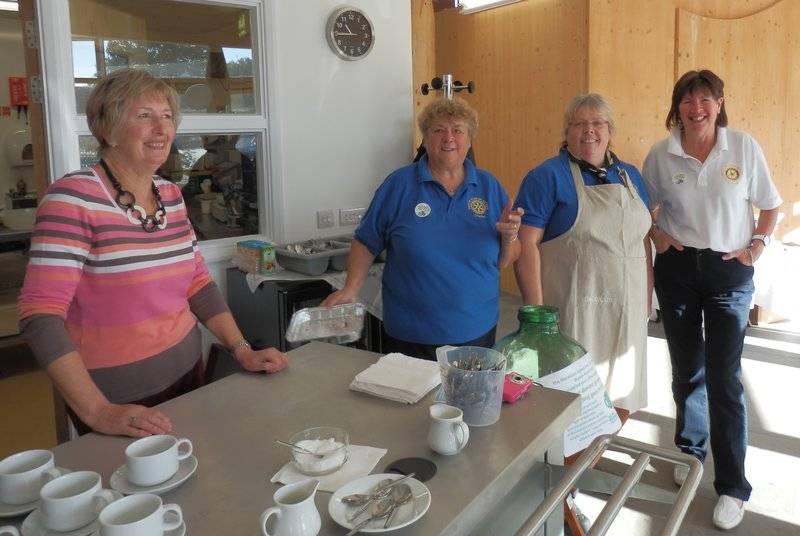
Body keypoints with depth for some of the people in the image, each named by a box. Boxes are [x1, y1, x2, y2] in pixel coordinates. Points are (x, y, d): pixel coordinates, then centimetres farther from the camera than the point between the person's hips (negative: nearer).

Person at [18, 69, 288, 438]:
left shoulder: (171, 195, 4)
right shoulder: (74, 197, -17)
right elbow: (40, 314, -23)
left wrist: (243, 351, -1)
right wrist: (97, 411, -29)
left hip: (186, 372, 6)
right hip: (117, 398, -6)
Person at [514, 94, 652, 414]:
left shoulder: (630, 176, 13)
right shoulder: (547, 176, -6)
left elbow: (643, 239, 18)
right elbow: (526, 243, -13)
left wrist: (647, 299, 12)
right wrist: (536, 311, -17)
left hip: (627, 315, 6)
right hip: (572, 315, -6)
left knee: (620, 403, 13)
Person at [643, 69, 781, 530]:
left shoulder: (744, 147, -4)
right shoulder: (661, 154, -2)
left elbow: (771, 206, 6)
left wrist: (757, 245, -7)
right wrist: (654, 234, -6)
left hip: (729, 272, -1)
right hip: (678, 269, 2)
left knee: (725, 378, -4)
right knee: (687, 369, 15)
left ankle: (732, 485, 9)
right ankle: (691, 451, 36)